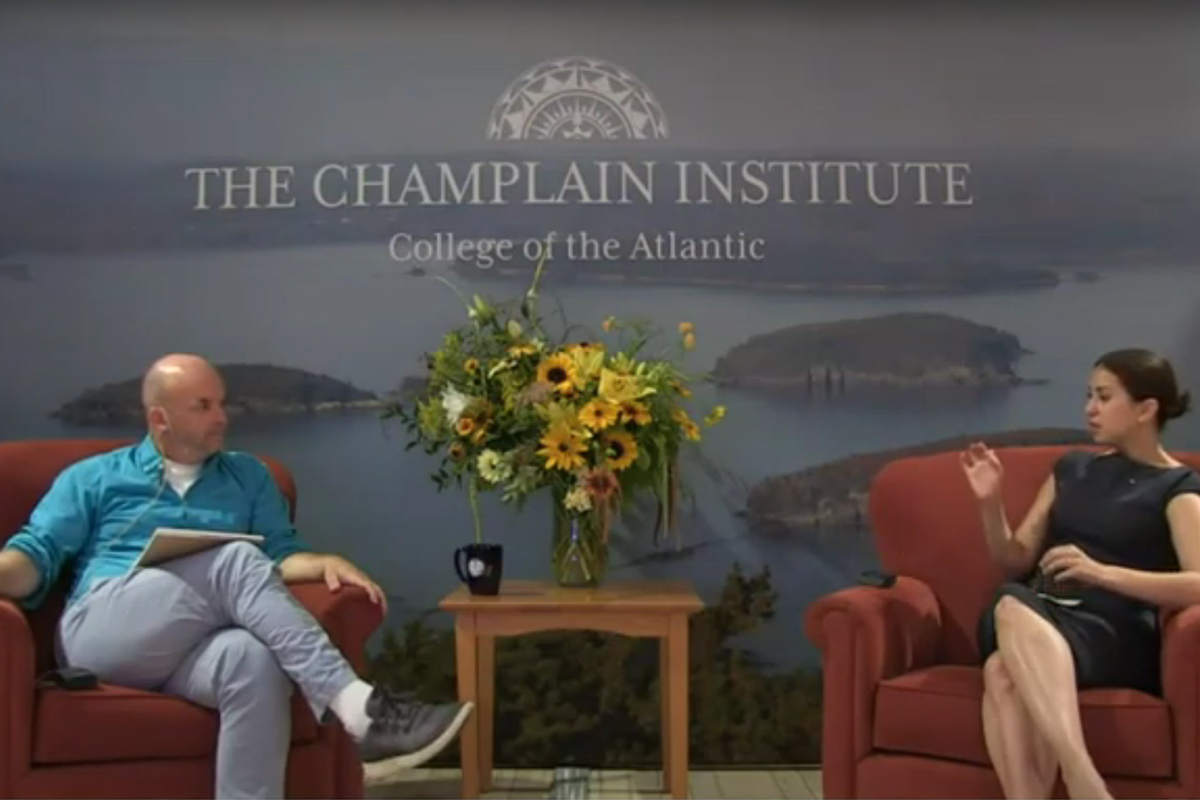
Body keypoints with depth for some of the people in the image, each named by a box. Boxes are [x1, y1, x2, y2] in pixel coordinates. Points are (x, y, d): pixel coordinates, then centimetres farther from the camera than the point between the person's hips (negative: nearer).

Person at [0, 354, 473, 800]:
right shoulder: (92, 478, 17)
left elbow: (280, 554, 12)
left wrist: (325, 563, -11)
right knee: (235, 562, -30)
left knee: (255, 662, -37)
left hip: (187, 646, 2)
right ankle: (354, 704, -43)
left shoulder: (249, 477, 22)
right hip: (100, 631, -2)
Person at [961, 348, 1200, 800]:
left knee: (1010, 639, -41)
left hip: (1113, 634, -4)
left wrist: (1101, 573, -21)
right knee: (1002, 669, -37)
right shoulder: (1072, 468, 23)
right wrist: (990, 504, 4)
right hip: (1045, 615, 4)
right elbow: (1016, 560, 22)